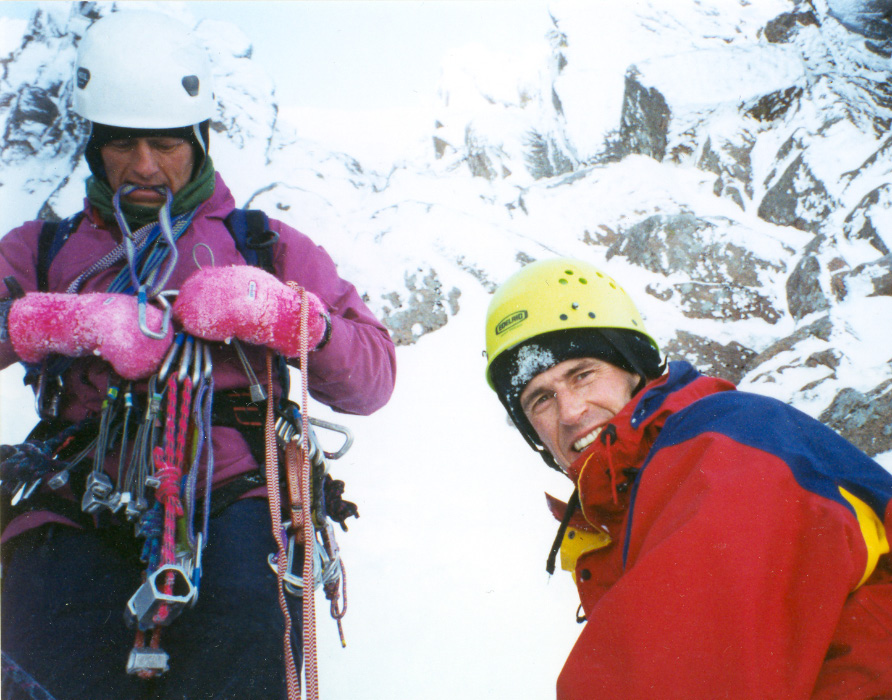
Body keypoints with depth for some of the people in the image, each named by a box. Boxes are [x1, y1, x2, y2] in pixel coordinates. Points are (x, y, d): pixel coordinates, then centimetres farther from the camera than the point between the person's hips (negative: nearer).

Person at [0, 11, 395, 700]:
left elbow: (371, 379, 15)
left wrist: (272, 310, -3)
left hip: (230, 493, 0)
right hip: (79, 505, 1)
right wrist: (69, 320, -10)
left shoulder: (265, 248, 24)